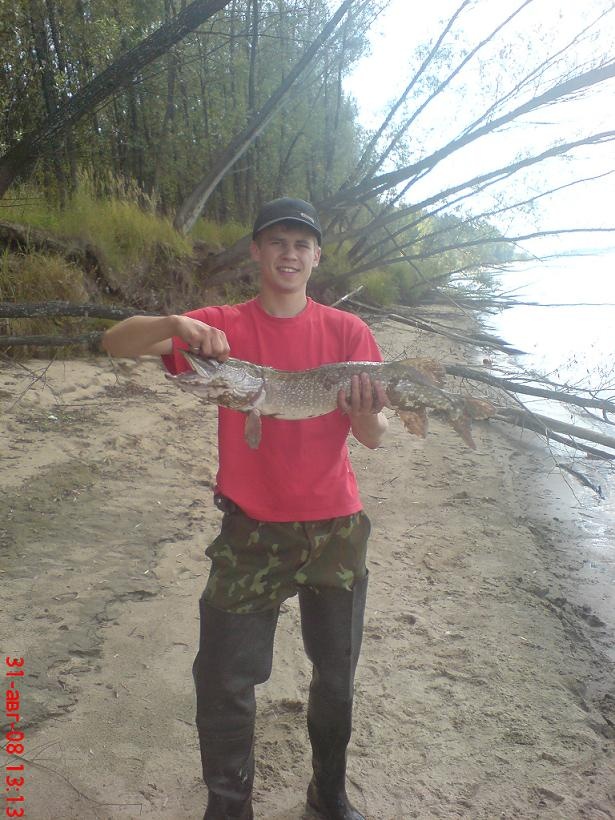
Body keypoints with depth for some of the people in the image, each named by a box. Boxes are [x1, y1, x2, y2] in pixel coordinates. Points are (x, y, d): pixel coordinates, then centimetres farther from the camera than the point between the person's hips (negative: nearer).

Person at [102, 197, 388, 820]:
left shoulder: (348, 332, -1)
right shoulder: (222, 326, -2)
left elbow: (372, 439, -4)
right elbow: (115, 343, -11)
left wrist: (368, 414, -28)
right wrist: (176, 324, -31)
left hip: (335, 527, 2)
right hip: (252, 529, -1)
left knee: (336, 675, 16)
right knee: (225, 682, 3)